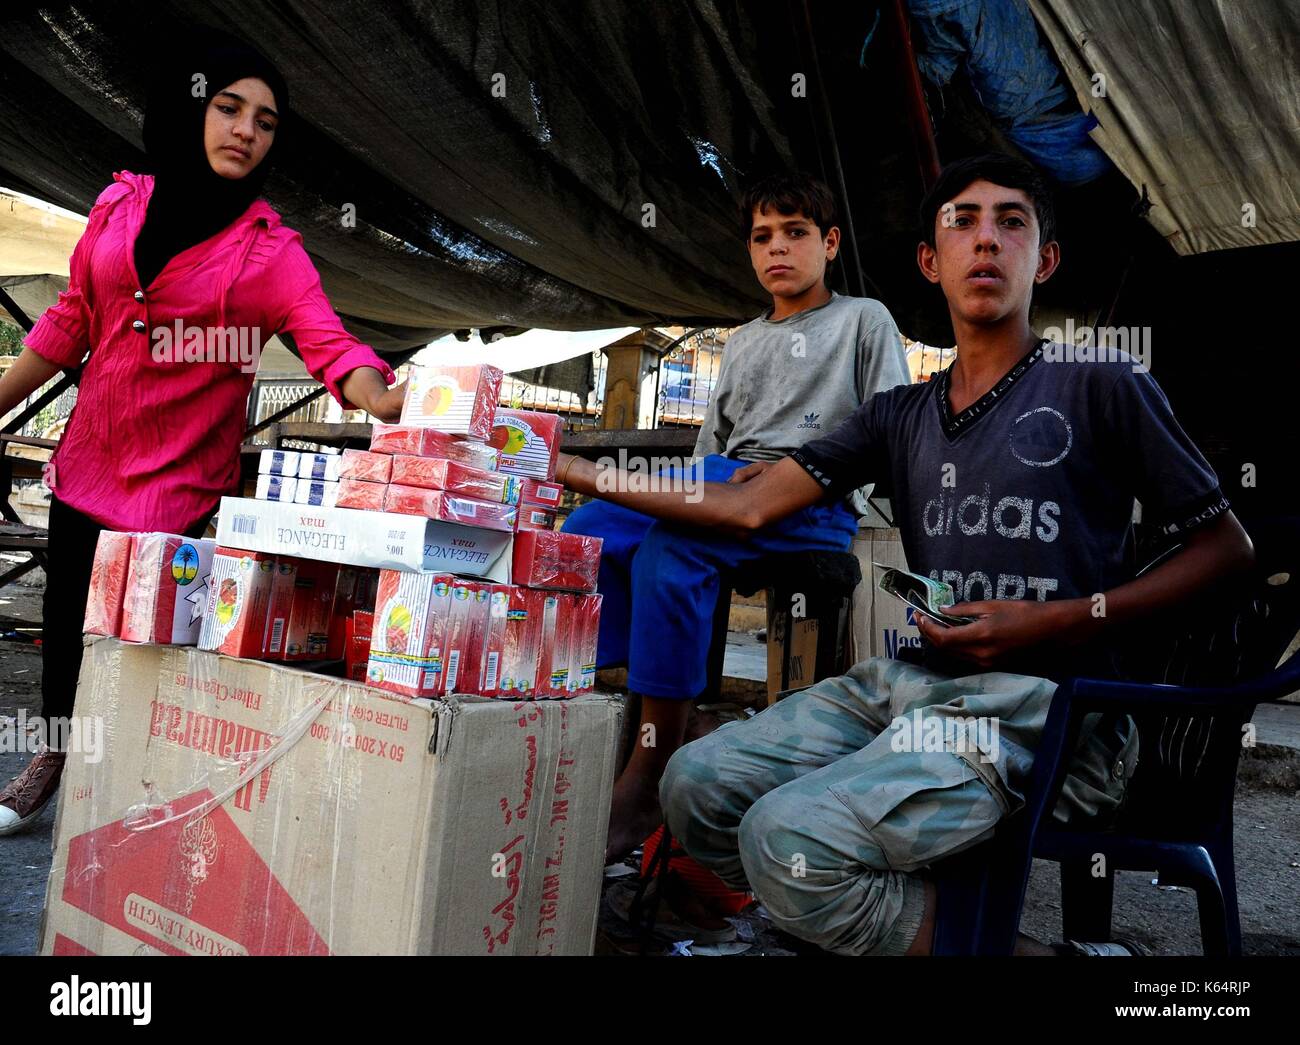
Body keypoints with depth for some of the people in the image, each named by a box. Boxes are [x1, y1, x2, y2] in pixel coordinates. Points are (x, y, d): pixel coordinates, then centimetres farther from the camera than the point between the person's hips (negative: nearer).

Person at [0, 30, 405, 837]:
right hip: (86, 461, 4)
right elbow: (71, 323, 10)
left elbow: (331, 344, -24)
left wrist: (381, 399, -45)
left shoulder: (271, 250, -10)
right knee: (66, 619, 16)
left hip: (178, 482, -4)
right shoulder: (121, 203, 2)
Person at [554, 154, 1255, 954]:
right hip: (912, 680, 6)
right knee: (696, 784, -7)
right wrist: (581, 473, 4)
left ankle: (1044, 954, -6)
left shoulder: (1102, 387, 0)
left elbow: (1228, 545, 3)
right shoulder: (901, 416, 14)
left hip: (1042, 706, -6)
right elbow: (750, 505, 7)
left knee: (789, 839, -25)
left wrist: (1065, 619, -12)